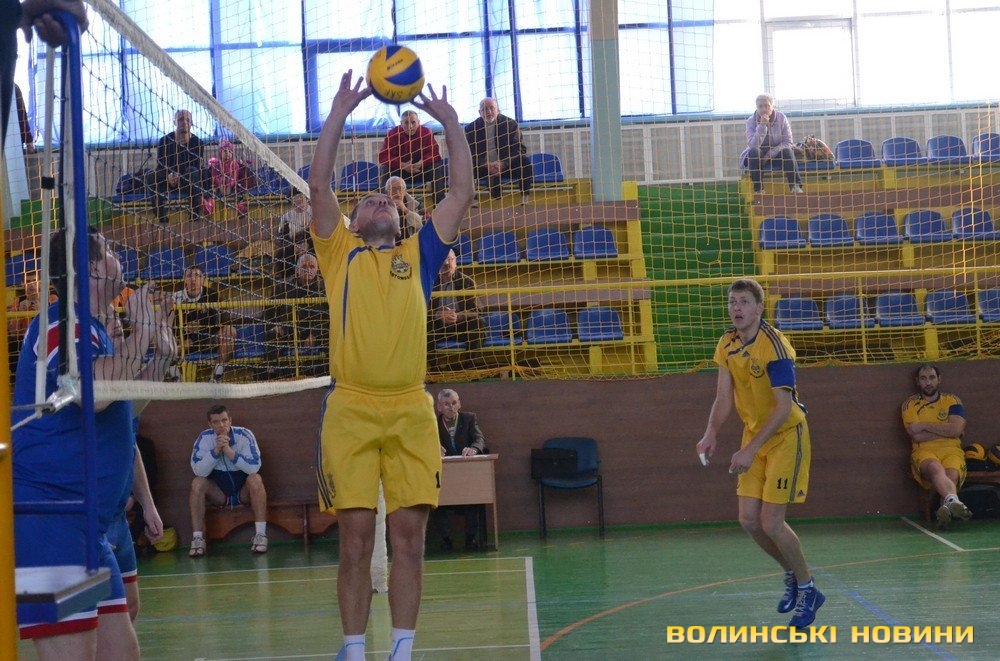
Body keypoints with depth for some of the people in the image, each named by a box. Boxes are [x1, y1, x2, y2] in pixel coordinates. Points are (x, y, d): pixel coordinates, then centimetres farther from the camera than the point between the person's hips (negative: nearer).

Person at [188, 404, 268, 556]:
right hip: (219, 492, 2)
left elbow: (254, 466, -27)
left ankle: (260, 535, -29)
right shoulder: (204, 438, -11)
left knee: (255, 479, -31)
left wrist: (229, 451, -34)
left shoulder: (244, 435, -16)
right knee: (197, 483, -24)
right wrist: (216, 450, -32)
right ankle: (197, 538, -23)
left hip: (244, 491, -1)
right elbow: (199, 471, -21)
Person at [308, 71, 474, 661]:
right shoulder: (340, 252, 15)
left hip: (411, 410, 1)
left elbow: (462, 192, 14)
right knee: (356, 539, -1)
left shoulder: (418, 254, 18)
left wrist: (451, 122, 13)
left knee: (409, 538, 0)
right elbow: (320, 184, 6)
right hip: (350, 409, -1)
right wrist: (340, 112, 4)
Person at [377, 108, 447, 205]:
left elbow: (434, 154, -15)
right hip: (399, 172, -1)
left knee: (438, 166, -23)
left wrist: (421, 163, -36)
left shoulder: (426, 132, -12)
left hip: (421, 172, 1)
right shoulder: (393, 134, -15)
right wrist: (402, 165, -34)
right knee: (385, 168, -29)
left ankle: (439, 203, -23)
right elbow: (383, 156, -20)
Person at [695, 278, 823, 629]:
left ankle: (808, 591, 10)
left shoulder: (773, 344, -23)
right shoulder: (727, 345, 0)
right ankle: (793, 574, 27)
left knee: (771, 523, -10)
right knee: (748, 519, 3)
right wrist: (711, 433, -17)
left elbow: (784, 407, -25)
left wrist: (751, 449, -29)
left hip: (786, 435, -7)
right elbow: (724, 398, 1)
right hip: (755, 433, 7)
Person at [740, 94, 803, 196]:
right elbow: (753, 145, -26)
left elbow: (788, 142, -11)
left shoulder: (781, 117, -9)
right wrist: (762, 126, -35)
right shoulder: (751, 121, -12)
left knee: (787, 151, -29)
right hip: (757, 157, -1)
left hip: (776, 154, 1)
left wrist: (771, 153, -23)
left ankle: (795, 186, -28)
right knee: (754, 152, -33)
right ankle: (758, 189, -33)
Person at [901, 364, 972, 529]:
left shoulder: (952, 401, 16)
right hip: (924, 452, -2)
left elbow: (956, 430, -3)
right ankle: (953, 501, -68)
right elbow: (916, 436, -3)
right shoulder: (910, 404, 13)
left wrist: (924, 426, -2)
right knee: (935, 468, -38)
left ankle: (946, 509, -61)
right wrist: (945, 430, 0)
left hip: (951, 451, 2)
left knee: (951, 474, -34)